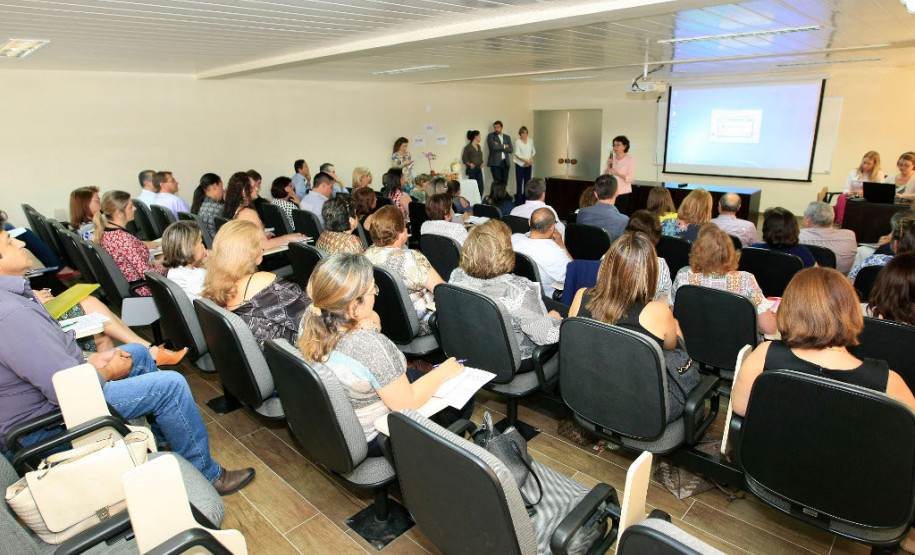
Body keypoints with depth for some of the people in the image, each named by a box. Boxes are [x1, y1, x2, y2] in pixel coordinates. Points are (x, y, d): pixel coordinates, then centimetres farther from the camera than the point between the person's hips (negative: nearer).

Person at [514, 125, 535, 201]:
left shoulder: (530, 141, 9)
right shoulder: (518, 142, -5)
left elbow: (533, 152, 13)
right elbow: (517, 154, -11)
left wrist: (531, 161, -4)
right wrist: (526, 160, -16)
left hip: (529, 165, 4)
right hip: (520, 164, -4)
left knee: (527, 181, 5)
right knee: (519, 181, -4)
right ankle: (519, 198, -2)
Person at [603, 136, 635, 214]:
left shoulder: (630, 160, -2)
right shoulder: (610, 158, 11)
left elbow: (631, 178, -8)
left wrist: (617, 173, -19)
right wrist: (609, 166, -8)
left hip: (623, 192, -3)